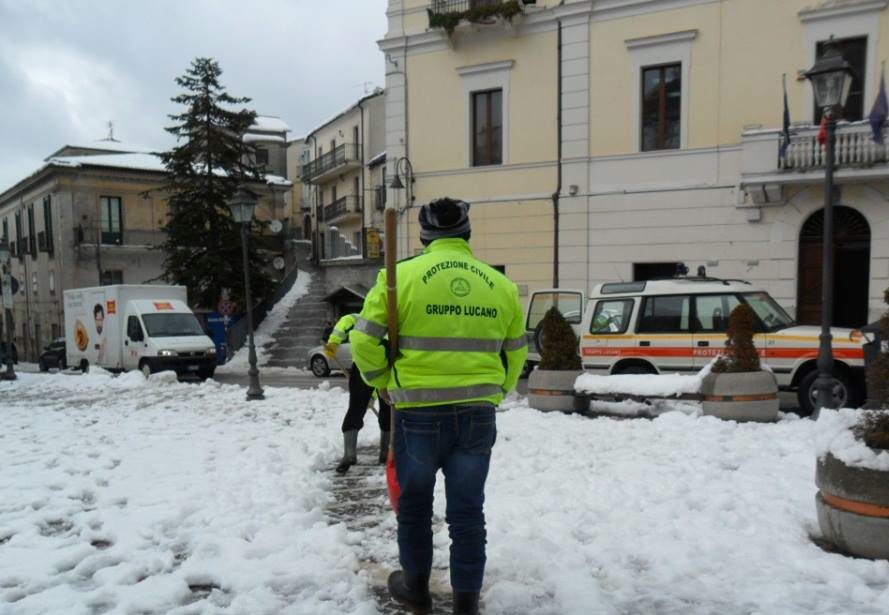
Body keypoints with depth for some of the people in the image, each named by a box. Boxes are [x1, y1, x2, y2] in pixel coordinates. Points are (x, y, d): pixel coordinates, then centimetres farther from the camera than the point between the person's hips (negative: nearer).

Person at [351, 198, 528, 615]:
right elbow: (516, 354, 13)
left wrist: (382, 381, 13)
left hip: (418, 411, -2)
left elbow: (364, 340, -4)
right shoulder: (501, 284, 6)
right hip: (478, 413, 2)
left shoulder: (402, 275, -4)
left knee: (414, 503, 19)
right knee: (468, 510, 14)